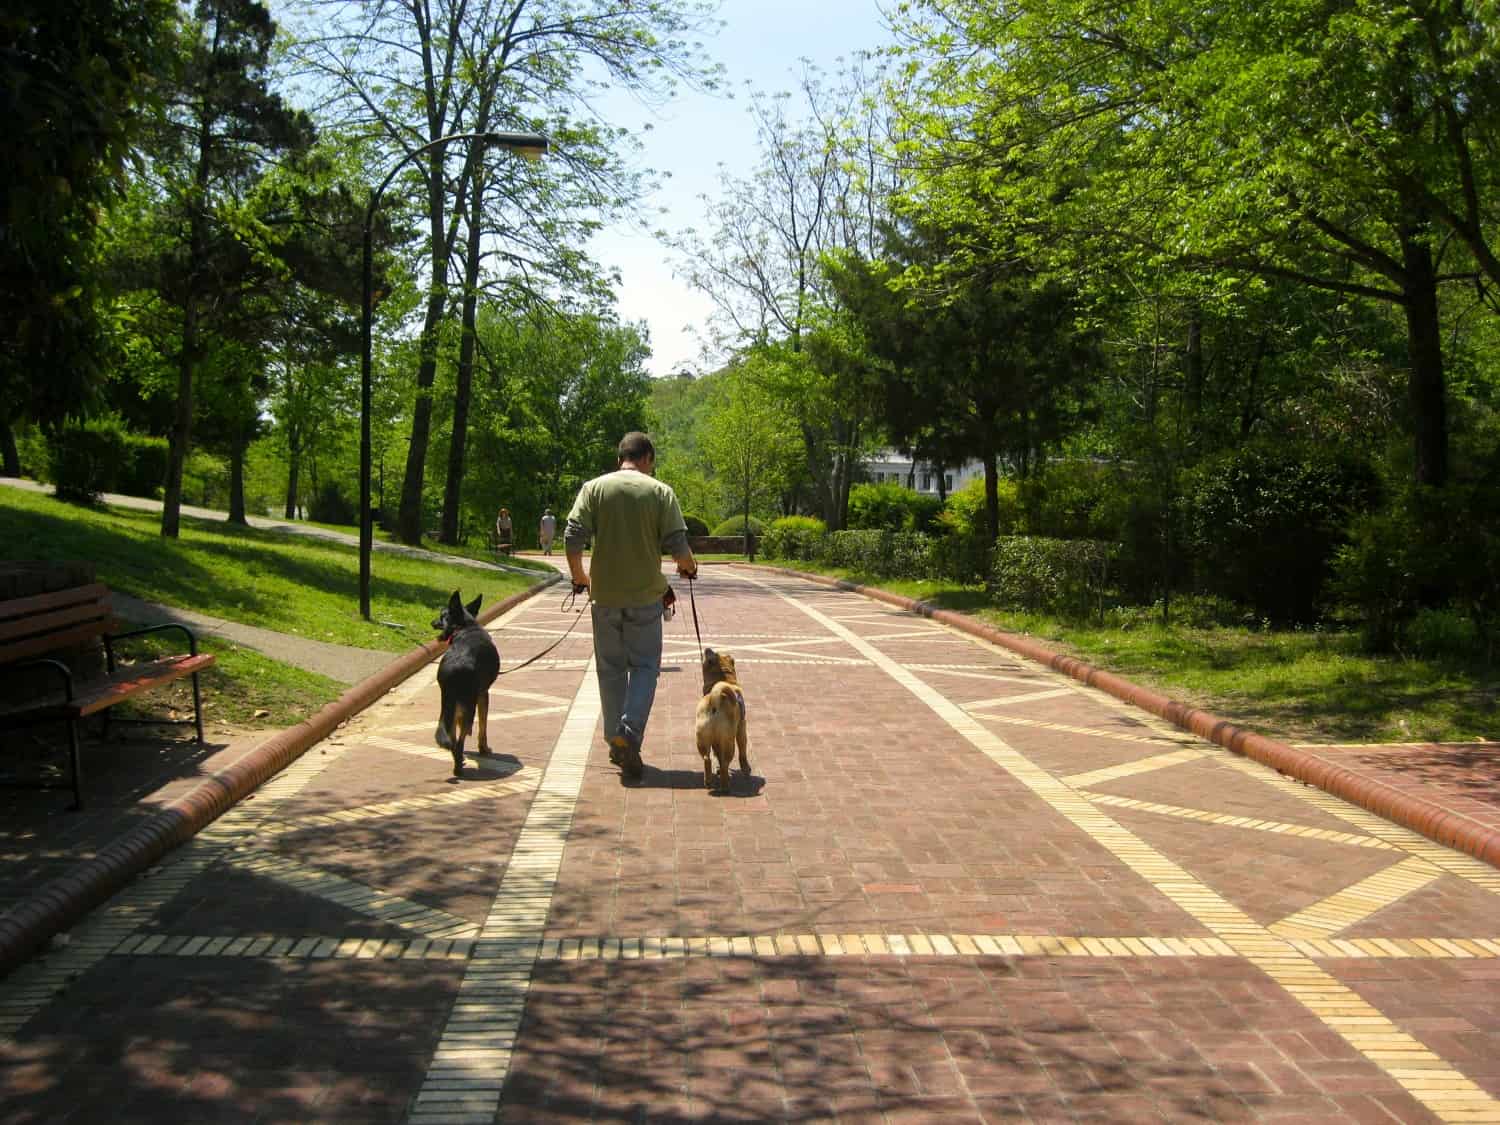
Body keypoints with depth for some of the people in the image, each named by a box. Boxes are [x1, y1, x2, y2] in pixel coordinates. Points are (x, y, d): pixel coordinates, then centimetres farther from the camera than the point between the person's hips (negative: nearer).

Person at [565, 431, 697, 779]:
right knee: (644, 666, 8)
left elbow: (573, 538, -7)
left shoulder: (594, 488, 1)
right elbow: (677, 544, -8)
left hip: (605, 595, 2)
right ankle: (630, 731, -11)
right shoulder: (660, 491, -2)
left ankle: (616, 743, 18)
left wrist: (579, 576, 9)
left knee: (611, 669, 12)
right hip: (646, 595, -2)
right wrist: (688, 565, 13)